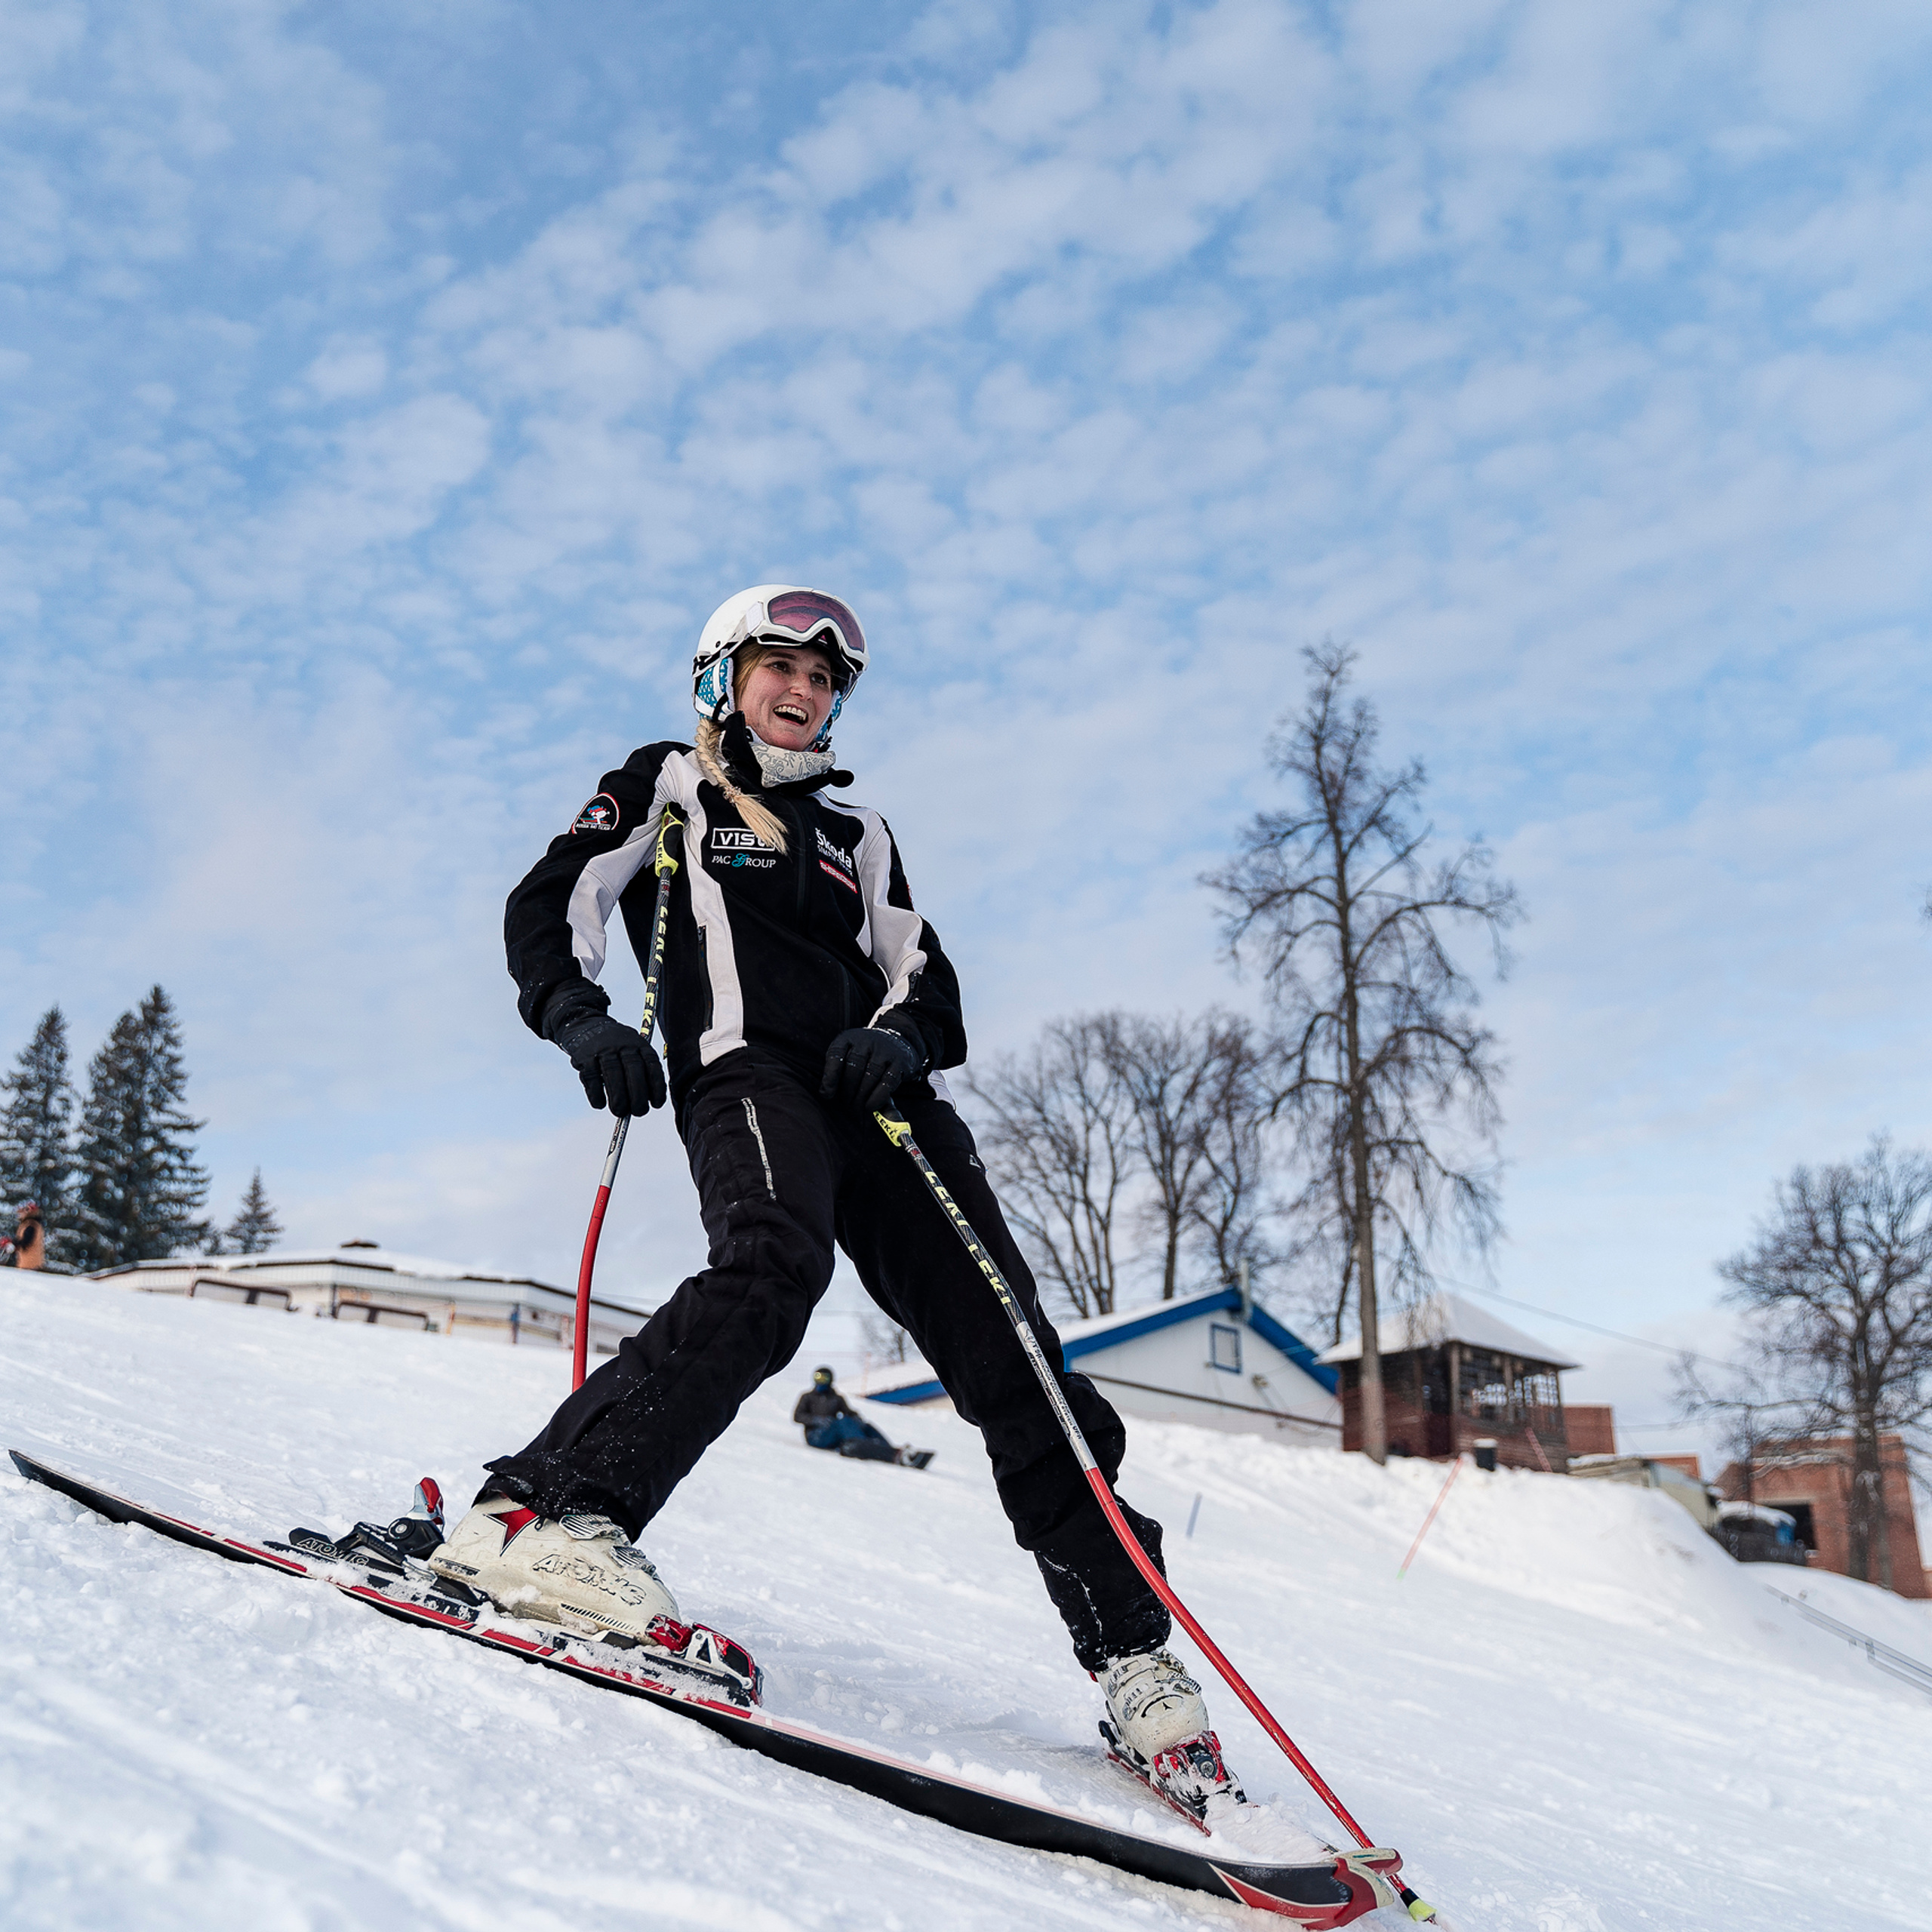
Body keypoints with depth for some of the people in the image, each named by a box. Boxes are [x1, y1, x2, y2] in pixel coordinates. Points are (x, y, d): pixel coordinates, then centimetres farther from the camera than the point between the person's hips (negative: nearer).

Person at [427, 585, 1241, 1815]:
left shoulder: (856, 829, 31)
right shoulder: (665, 787, 21)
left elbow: (925, 980, 20)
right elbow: (552, 907, 8)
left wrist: (896, 1036, -5)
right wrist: (581, 1017, -13)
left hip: (883, 1095, 4)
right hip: (745, 1069, -4)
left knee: (1007, 1350, -7)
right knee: (774, 1267, -36)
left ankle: (1132, 1655, -2)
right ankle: (541, 1514, -36)